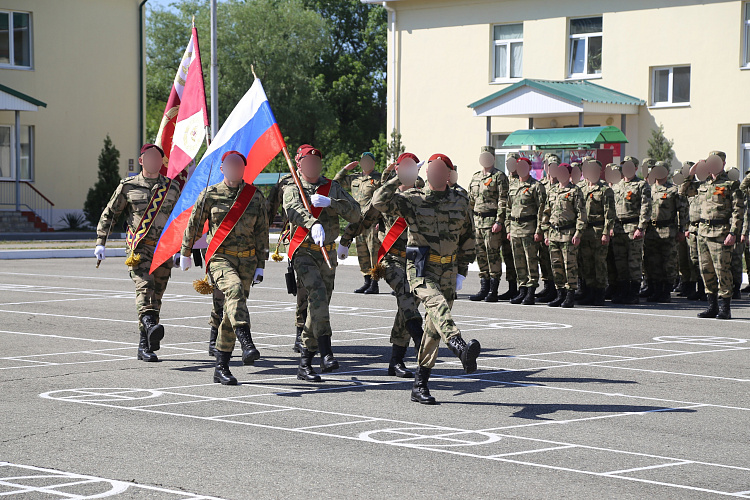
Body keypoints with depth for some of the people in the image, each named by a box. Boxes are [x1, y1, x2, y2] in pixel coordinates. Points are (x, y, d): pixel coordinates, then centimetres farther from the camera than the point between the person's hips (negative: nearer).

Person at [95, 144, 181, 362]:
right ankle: (150, 326, -49)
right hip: (139, 247, -3)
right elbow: (109, 214, 12)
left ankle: (145, 346, 10)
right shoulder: (128, 186, 6)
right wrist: (100, 242, 3)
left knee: (156, 295, 4)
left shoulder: (172, 188, 12)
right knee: (144, 286, -26)